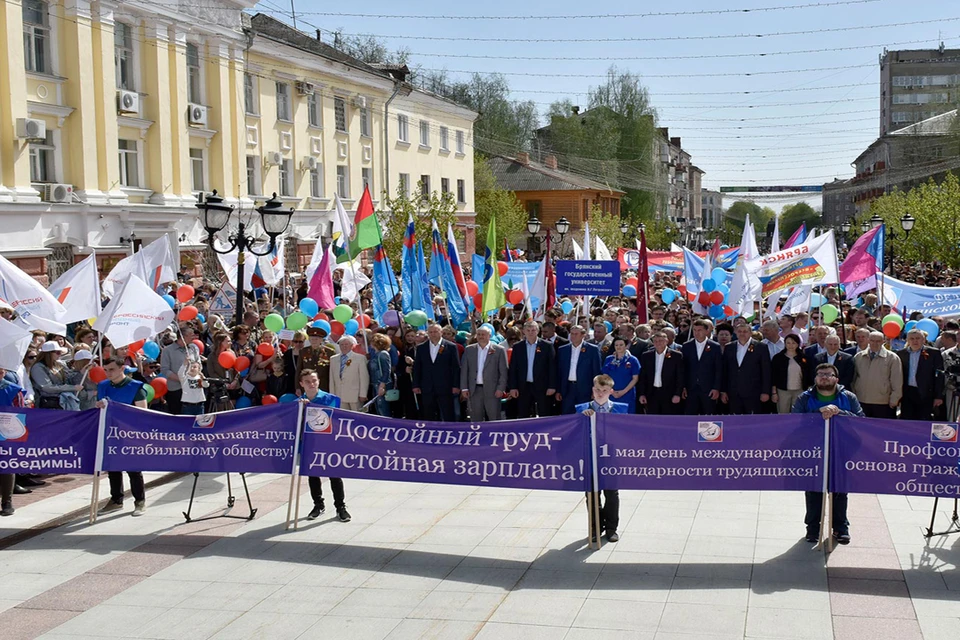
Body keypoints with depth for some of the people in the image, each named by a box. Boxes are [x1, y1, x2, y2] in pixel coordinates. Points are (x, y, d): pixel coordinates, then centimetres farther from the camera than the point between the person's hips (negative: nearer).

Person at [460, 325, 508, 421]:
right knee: (476, 419, 7)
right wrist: (464, 388, 3)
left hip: (492, 390, -3)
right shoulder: (469, 349, 8)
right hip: (474, 390, 3)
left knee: (494, 419, 0)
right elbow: (464, 370, 9)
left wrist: (501, 388, -9)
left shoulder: (499, 350, -1)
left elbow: (503, 372, -2)